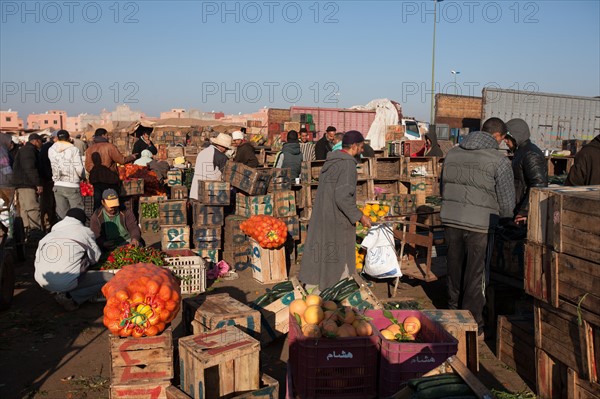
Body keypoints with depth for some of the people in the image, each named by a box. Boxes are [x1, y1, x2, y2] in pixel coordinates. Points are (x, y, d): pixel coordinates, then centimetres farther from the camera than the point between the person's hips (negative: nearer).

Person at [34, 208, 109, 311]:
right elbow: (95, 258, 13)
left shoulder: (48, 236, 21)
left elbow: (37, 263, 23)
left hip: (43, 283, 7)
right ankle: (70, 297, -5)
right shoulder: (85, 231, 7)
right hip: (66, 283, -7)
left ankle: (62, 293, 11)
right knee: (109, 277, 1)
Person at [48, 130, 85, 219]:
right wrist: (83, 177, 7)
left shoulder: (51, 150, 5)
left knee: (62, 214, 10)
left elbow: (53, 167, 6)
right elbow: (79, 169, -10)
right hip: (72, 186, -4)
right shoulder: (73, 149, -7)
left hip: (57, 186, 4)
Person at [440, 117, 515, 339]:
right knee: (475, 277, 7)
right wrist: (505, 221, 12)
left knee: (455, 271, 19)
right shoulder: (499, 160, -10)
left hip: (450, 219, 5)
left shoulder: (453, 153, 7)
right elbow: (507, 201, -7)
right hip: (480, 224, -5)